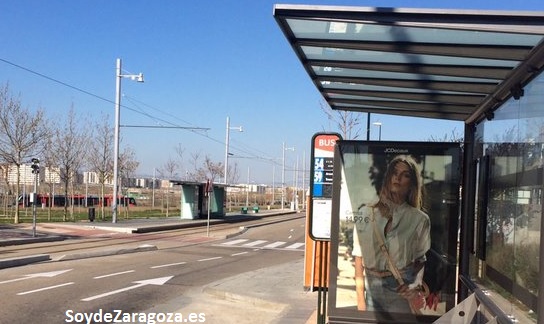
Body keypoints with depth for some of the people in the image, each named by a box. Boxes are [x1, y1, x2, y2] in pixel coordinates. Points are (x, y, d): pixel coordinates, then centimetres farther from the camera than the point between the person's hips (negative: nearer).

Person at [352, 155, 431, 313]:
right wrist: (360, 300, -4)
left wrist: (414, 291, -10)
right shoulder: (366, 213, -1)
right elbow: (359, 258, 0)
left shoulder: (420, 220, -2)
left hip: (402, 293, 0)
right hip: (371, 288, 1)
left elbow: (419, 261, 6)